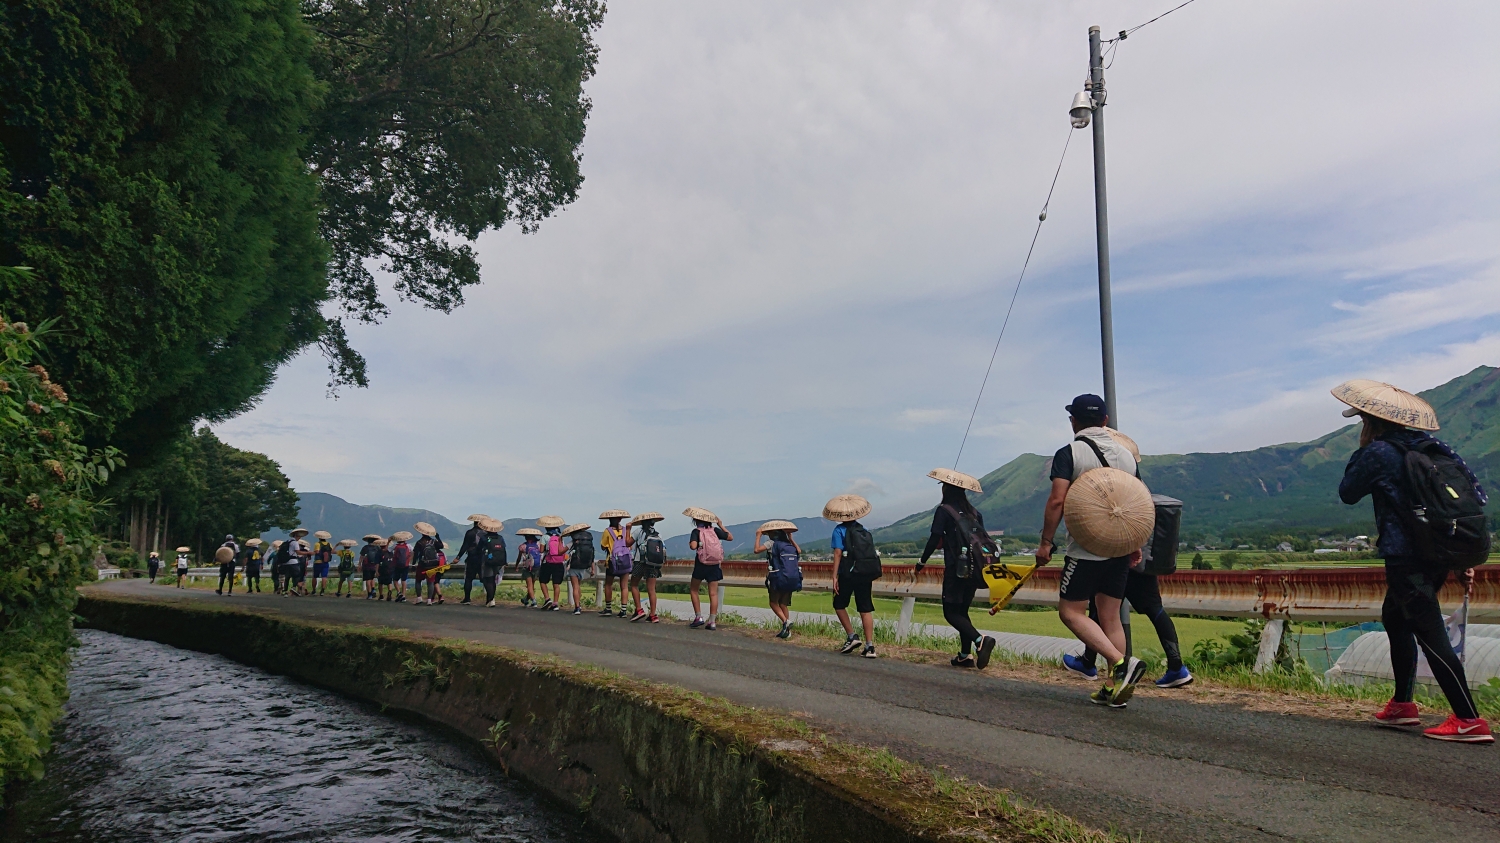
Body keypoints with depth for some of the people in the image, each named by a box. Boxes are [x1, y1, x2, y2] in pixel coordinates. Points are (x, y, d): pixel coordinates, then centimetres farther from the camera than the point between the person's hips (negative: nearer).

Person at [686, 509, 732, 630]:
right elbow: (730, 537, 11)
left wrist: (690, 543, 1)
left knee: (693, 589, 15)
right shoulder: (715, 530, 4)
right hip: (715, 565, 3)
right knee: (713, 593, 3)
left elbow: (693, 546, -22)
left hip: (701, 565, -3)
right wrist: (721, 526, 19)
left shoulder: (696, 531, -6)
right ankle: (712, 622, 1)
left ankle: (698, 617, 7)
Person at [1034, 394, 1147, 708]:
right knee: (1110, 616, 11)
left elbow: (1057, 500, -17)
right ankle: (1114, 687, 11)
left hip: (1086, 550, -6)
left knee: (1071, 611, 1)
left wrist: (1046, 542, -10)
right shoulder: (1127, 454, 9)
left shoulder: (1069, 453, -8)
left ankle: (1121, 663, -14)